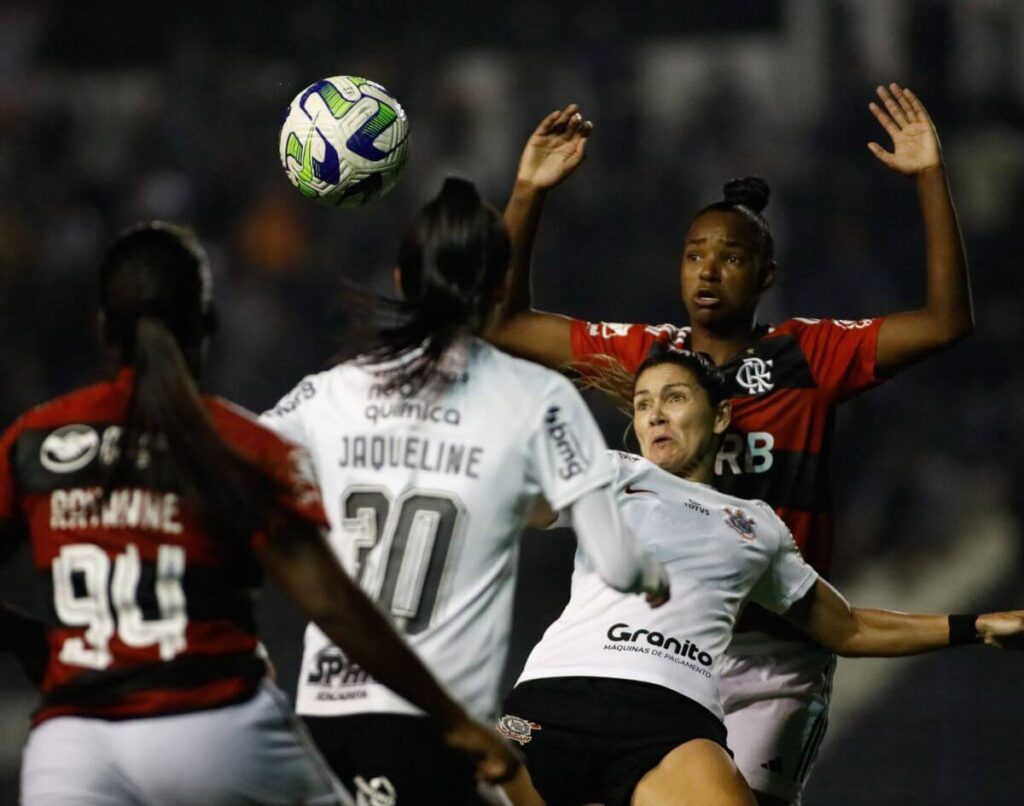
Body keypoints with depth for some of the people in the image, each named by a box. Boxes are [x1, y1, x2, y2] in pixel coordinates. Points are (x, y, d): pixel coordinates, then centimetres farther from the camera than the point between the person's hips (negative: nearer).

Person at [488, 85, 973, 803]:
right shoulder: (644, 354, 10)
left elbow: (948, 321, -4)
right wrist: (528, 195, 4)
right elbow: (506, 323, 13)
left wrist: (931, 179, -10)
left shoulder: (809, 358, 3)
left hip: (774, 655, -2)